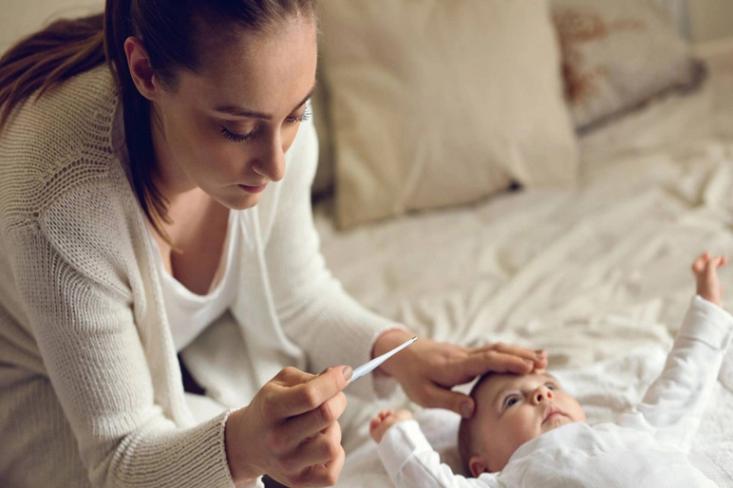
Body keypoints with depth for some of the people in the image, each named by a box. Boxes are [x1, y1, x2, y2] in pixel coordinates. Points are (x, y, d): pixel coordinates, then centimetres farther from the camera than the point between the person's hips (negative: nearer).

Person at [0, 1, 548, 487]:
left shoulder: (276, 117, -24)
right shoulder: (59, 208, -40)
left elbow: (297, 295, -4)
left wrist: (393, 349, -22)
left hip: (190, 349, 5)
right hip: (52, 398, -4)